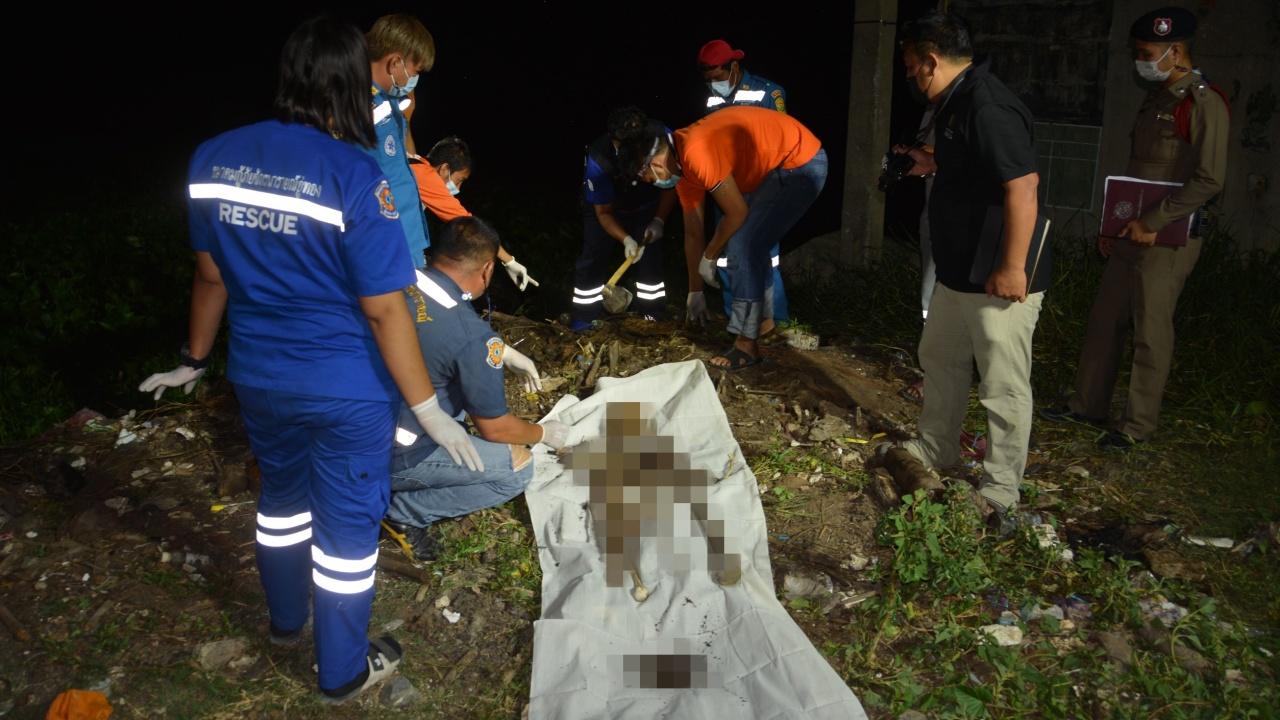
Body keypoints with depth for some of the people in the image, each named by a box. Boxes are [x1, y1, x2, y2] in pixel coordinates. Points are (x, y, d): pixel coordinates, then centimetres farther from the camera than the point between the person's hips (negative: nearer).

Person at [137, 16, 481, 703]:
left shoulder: (214, 158, -5)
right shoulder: (354, 176, -23)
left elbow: (210, 274, 6)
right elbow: (383, 311, -21)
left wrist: (194, 359, 21)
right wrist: (430, 411, -12)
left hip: (259, 379, 6)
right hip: (346, 390, -5)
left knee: (282, 496, 28)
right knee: (346, 522, 13)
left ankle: (285, 619, 52)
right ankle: (342, 672, 32)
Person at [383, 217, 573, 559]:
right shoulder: (472, 336, -24)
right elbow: (494, 428, -10)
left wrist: (503, 352, 20)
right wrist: (545, 434, 10)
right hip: (389, 456, -7)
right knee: (518, 468, 1)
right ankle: (403, 512, 1)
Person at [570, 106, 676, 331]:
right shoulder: (597, 159, -38)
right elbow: (603, 212, -24)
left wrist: (659, 220, -23)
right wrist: (626, 239, -39)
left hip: (645, 206, 2)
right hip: (606, 206, -2)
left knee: (649, 253, -3)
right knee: (594, 256, -6)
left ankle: (652, 315, 10)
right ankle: (584, 318, 5)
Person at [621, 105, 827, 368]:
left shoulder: (697, 154, -26)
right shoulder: (681, 164, 5)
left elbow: (737, 212, -19)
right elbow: (693, 232, 13)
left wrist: (709, 258, -3)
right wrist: (695, 292, 19)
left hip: (801, 162, -10)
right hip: (774, 168, 10)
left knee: (744, 246, -13)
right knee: (743, 244, 12)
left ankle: (746, 344, -8)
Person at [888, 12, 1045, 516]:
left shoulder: (988, 107, -23)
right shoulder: (958, 104, 10)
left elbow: (1023, 186, -28)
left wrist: (1012, 268, -28)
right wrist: (932, 165, 20)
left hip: (998, 282, -11)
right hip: (958, 272, 11)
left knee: (1003, 386, 1)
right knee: (940, 360, 23)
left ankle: (1000, 490, 13)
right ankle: (935, 450, 41)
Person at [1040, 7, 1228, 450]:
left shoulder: (1204, 103, -13)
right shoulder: (1155, 98, 14)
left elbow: (1209, 180, -19)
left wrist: (1153, 223, -18)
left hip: (1166, 240, -8)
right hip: (1131, 233, 8)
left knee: (1151, 332, -1)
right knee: (1105, 320, 12)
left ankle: (1138, 424, 10)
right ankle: (1088, 405, 24)